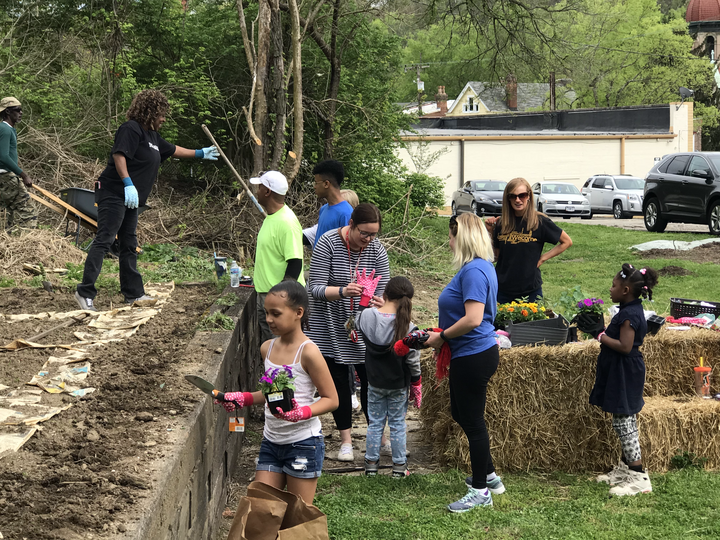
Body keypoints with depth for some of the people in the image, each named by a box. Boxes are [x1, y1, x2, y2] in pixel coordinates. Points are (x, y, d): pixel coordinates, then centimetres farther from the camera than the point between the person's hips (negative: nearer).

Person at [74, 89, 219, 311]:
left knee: (129, 245, 14)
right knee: (104, 240, -14)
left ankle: (133, 293, 21)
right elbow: (119, 155, -24)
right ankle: (85, 292, -18)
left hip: (130, 199, 10)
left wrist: (200, 153, 43)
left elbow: (171, 150, 36)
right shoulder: (131, 129, -11)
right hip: (114, 194, -10)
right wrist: (128, 183, -31)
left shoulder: (151, 135, 19)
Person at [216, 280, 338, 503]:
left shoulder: (308, 353, -16)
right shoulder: (268, 348, 6)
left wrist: (300, 413, -29)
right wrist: (242, 399, 6)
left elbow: (331, 399, -14)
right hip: (271, 441, 7)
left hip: (303, 442, -7)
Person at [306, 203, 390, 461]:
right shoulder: (327, 244, -18)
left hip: (364, 328, 2)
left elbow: (383, 292, -5)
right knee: (338, 381, 4)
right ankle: (346, 440, 14)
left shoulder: (377, 250, -8)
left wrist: (379, 302, -30)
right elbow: (315, 289, -20)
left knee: (371, 380, 1)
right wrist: (342, 291, -39)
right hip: (330, 326, -2)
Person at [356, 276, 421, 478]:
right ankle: (399, 465, 18)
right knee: (398, 424, 11)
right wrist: (416, 384, 2)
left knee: (375, 423, 14)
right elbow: (413, 361, -12)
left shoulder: (366, 316, -15)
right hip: (399, 385, -2)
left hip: (375, 383, 2)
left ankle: (371, 463, 20)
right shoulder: (408, 328, -20)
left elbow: (356, 320, 10)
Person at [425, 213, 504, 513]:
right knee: (461, 414, 22)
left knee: (472, 421, 0)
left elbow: (473, 319, -28)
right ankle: (489, 476, 32)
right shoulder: (482, 267, 11)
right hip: (472, 355, 11)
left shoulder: (474, 271, -21)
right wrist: (443, 334, 12)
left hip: (474, 357, -11)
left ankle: (481, 491, 11)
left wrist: (443, 336, -14)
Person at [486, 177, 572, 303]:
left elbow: (567, 242, 5)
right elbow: (496, 255, 10)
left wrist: (543, 258, -1)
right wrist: (490, 231, 2)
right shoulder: (501, 224, 4)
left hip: (531, 290, -3)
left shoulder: (540, 222, -5)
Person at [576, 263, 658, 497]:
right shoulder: (631, 311, 10)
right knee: (624, 423, 18)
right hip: (620, 375, 11)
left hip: (625, 377, -11)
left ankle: (639, 478, -5)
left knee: (623, 423, -7)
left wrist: (599, 334, -19)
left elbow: (624, 346, -25)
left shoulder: (630, 315, -21)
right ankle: (625, 468, 29)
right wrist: (599, 328, 4)